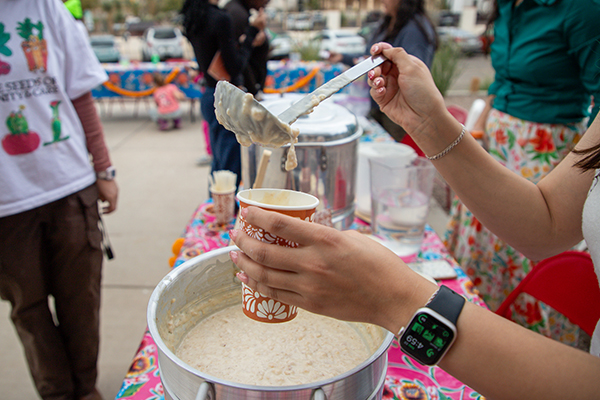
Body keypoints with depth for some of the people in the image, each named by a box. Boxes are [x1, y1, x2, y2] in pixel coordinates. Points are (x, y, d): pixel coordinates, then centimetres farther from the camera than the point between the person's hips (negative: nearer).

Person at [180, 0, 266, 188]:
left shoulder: (192, 19, 9)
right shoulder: (221, 19, -17)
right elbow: (235, 67, -16)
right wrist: (252, 31, -10)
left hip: (209, 95, 9)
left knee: (218, 163, 21)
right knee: (230, 167, -2)